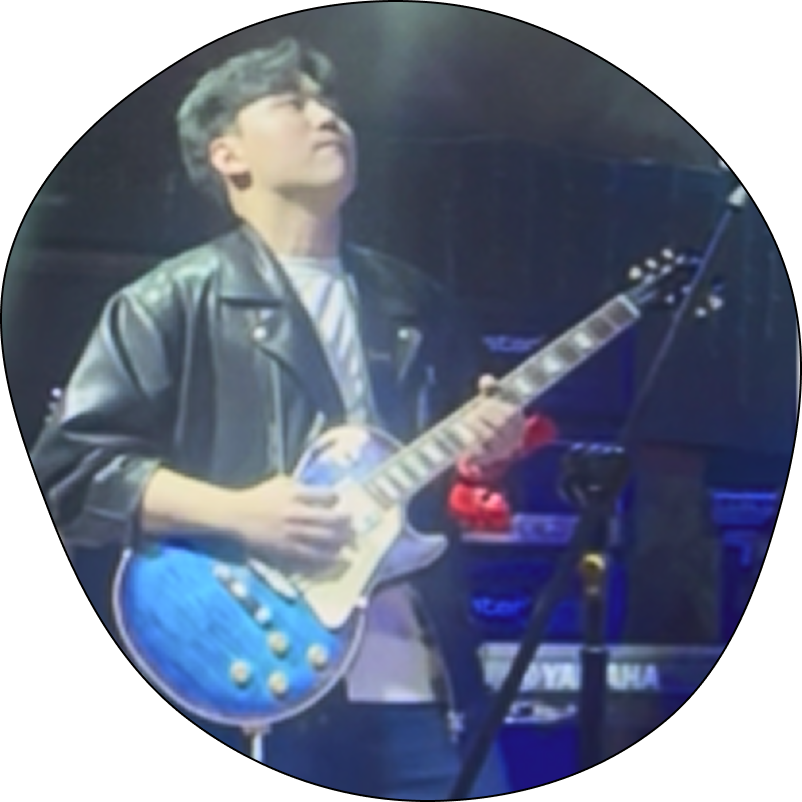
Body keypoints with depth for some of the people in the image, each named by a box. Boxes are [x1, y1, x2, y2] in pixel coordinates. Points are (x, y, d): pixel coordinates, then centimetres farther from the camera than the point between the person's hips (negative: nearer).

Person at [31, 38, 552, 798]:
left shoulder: (416, 303, 18)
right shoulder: (175, 302, -1)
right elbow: (63, 467, -7)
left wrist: (487, 448, 2)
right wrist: (234, 512, -17)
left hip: (425, 686, 5)